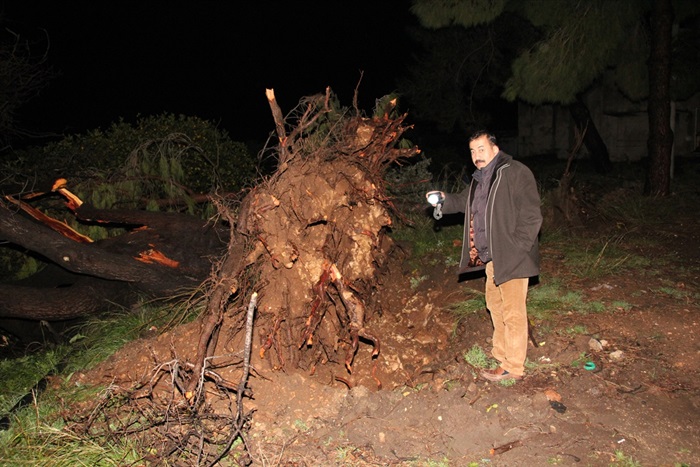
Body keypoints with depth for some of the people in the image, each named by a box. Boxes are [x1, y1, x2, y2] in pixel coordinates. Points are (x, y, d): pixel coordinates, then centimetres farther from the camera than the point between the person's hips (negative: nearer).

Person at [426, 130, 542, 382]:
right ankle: (501, 352, 38)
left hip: (511, 258, -9)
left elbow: (531, 217, -18)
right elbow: (464, 201, 30)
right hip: (491, 257, 10)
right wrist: (445, 199, 10)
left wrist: (515, 249, -21)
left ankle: (513, 367, 11)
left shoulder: (516, 173, -15)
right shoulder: (480, 178, 14)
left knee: (513, 312, 0)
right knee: (495, 305, 21)